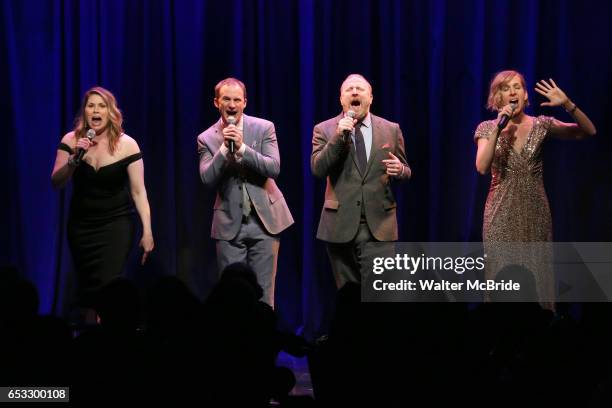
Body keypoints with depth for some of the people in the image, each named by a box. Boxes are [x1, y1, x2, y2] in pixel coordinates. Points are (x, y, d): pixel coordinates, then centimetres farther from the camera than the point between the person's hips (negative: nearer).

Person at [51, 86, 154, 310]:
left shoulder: (126, 145, -10)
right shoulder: (71, 140, -3)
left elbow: (139, 191, -10)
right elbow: (56, 183, -4)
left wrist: (147, 231, -14)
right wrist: (74, 159, -21)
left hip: (116, 224, -3)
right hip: (80, 225, 3)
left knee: (108, 286, -16)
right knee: (86, 287, 11)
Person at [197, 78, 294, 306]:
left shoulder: (264, 128, 0)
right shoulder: (207, 139, 3)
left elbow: (273, 168, -11)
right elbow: (207, 179, -8)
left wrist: (242, 148, -21)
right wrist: (224, 148, -19)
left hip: (264, 220, -1)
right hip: (230, 224, 1)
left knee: (263, 294, 0)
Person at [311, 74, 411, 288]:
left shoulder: (391, 130, 9)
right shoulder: (324, 130, 5)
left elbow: (406, 172, 15)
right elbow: (317, 169, -7)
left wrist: (399, 170, -10)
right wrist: (338, 136, -17)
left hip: (378, 223, 0)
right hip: (340, 223, 0)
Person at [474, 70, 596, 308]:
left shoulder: (541, 125, 3)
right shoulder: (487, 129, 0)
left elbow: (588, 131, -4)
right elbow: (482, 167, -15)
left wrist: (567, 104, -18)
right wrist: (498, 128, -19)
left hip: (535, 210, 1)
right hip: (502, 212, -1)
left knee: (537, 272, 3)